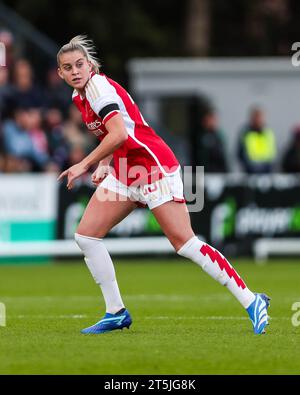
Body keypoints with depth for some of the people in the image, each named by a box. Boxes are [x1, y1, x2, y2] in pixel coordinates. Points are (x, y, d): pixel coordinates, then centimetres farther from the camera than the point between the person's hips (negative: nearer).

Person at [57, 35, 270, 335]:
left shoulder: (98, 85, -15)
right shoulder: (79, 96, 12)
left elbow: (119, 134, -26)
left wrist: (84, 165, -20)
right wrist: (103, 164, 8)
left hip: (153, 164, -9)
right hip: (125, 172, 10)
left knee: (184, 243, -15)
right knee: (85, 236, 2)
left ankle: (251, 302, -12)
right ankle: (116, 313, 9)